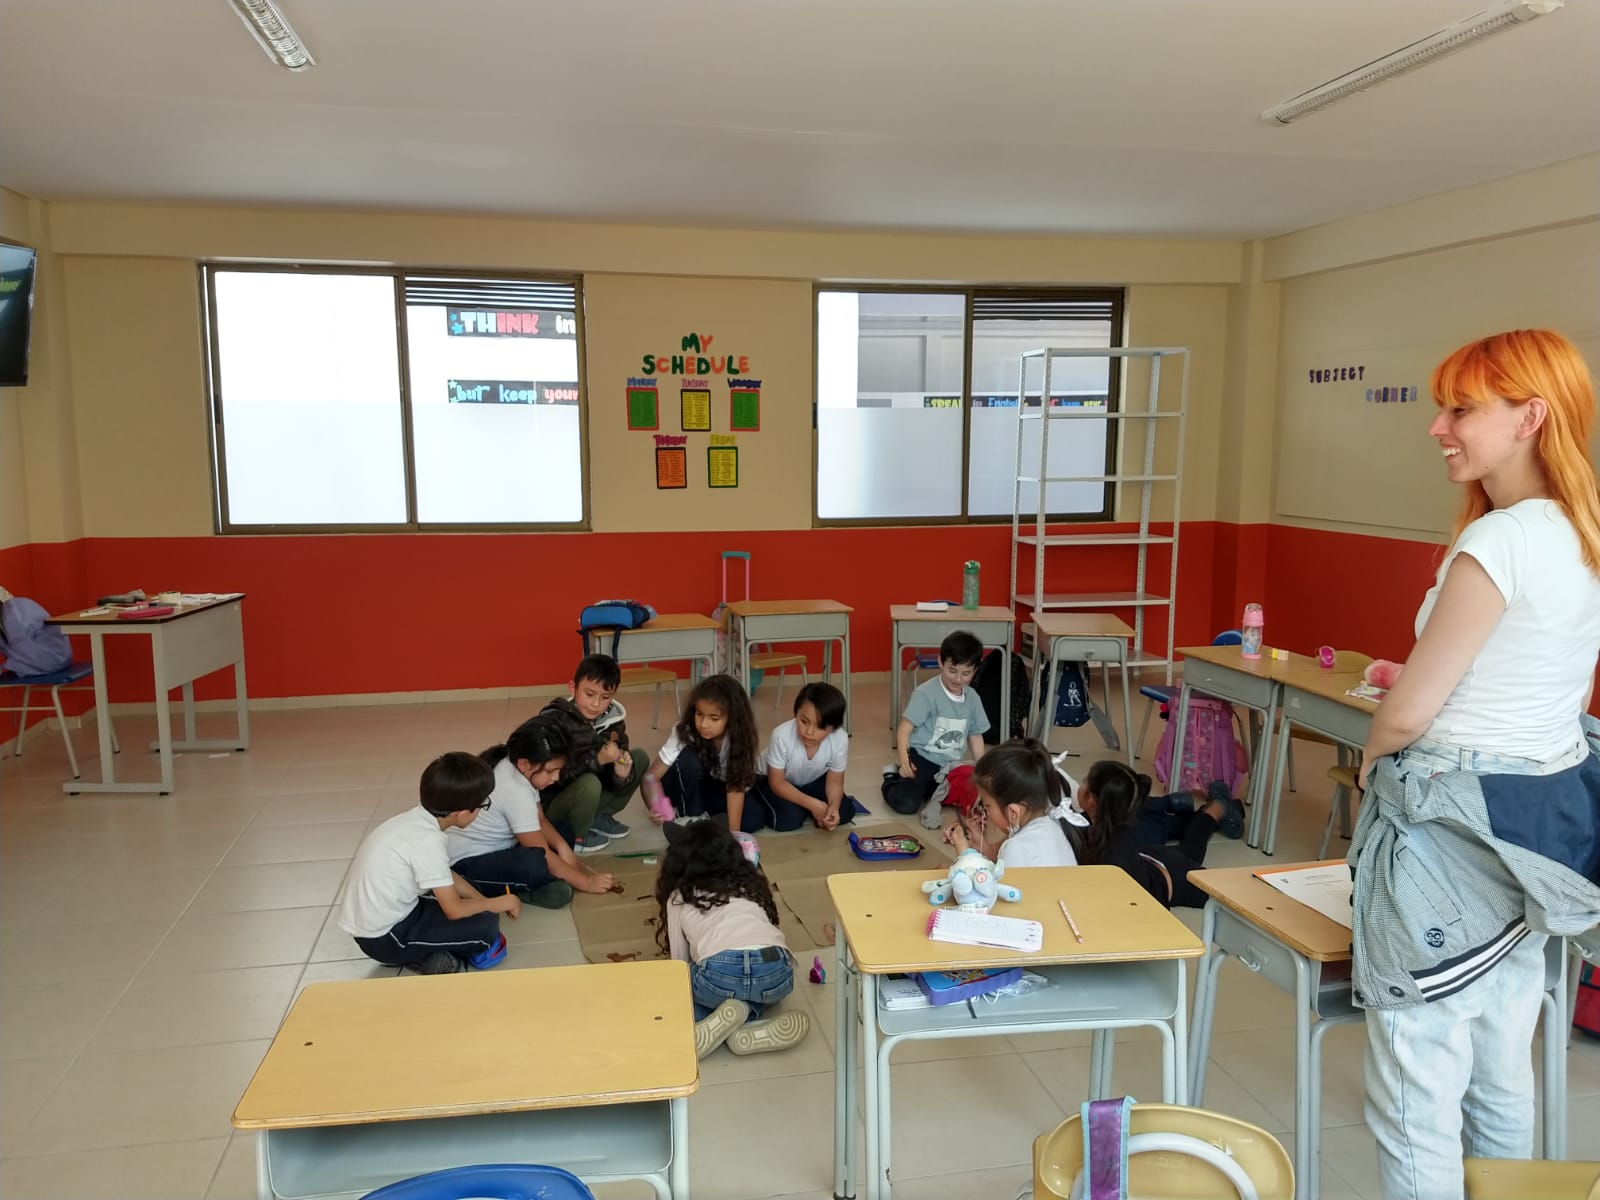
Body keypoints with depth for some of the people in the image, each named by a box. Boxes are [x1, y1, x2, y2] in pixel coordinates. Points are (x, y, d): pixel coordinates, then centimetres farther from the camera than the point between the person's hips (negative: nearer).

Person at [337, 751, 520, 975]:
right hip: (381, 937, -9)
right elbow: (454, 910, -20)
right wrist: (498, 903, -4)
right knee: (485, 926, -15)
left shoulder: (417, 819, -1)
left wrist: (486, 901, 9)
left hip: (369, 921, 9)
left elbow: (446, 877, 14)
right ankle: (432, 958, 8)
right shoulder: (427, 841, -26)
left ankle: (426, 954, 8)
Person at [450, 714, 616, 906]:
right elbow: (542, 855, -23)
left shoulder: (516, 767, -3)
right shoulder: (516, 791, -29)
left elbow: (539, 820, 8)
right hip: (468, 862, -10)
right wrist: (585, 882, -14)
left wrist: (563, 847, -10)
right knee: (535, 864, -36)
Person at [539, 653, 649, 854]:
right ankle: (574, 837, -7)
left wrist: (622, 773, -27)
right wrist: (597, 759, -35)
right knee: (589, 783, -35)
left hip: (583, 795, 6)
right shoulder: (554, 721, -24)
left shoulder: (612, 720, -7)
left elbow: (613, 782, -4)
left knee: (639, 758, -1)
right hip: (549, 803, -6)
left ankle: (599, 817, 7)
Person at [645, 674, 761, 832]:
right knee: (689, 759, -34)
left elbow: (736, 786, -28)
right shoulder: (683, 732, -28)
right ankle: (689, 819, -16)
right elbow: (652, 777, -29)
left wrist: (733, 832, -38)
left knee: (754, 817, -23)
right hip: (684, 788, -1)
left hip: (713, 790, 2)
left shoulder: (737, 739, -24)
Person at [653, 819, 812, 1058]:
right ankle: (744, 1022, 5)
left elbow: (680, 963, 26)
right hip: (777, 972, 3)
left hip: (720, 973, -3)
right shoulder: (751, 883, 31)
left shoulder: (679, 897, 23)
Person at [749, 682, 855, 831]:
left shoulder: (840, 739, -29)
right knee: (789, 819, -28)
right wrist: (812, 804, -33)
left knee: (844, 811, -15)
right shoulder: (782, 736, -36)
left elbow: (834, 781, -14)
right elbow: (777, 783, -25)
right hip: (772, 780, -3)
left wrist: (833, 807, -35)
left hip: (812, 781, 4)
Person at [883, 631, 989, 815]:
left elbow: (975, 736, 15)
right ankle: (893, 778, 12)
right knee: (906, 803, -24)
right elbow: (904, 729, -17)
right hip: (922, 759, -6)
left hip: (950, 765, 7)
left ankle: (927, 789, 17)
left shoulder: (972, 698, 4)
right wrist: (904, 761, -29)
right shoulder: (926, 693, -15)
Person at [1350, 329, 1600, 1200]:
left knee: (1417, 1087, 3)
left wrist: (1372, 761, 3)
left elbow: (1407, 715, -16)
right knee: (1500, 1072, 22)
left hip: (1454, 828, -9)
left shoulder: (1500, 541, -20)